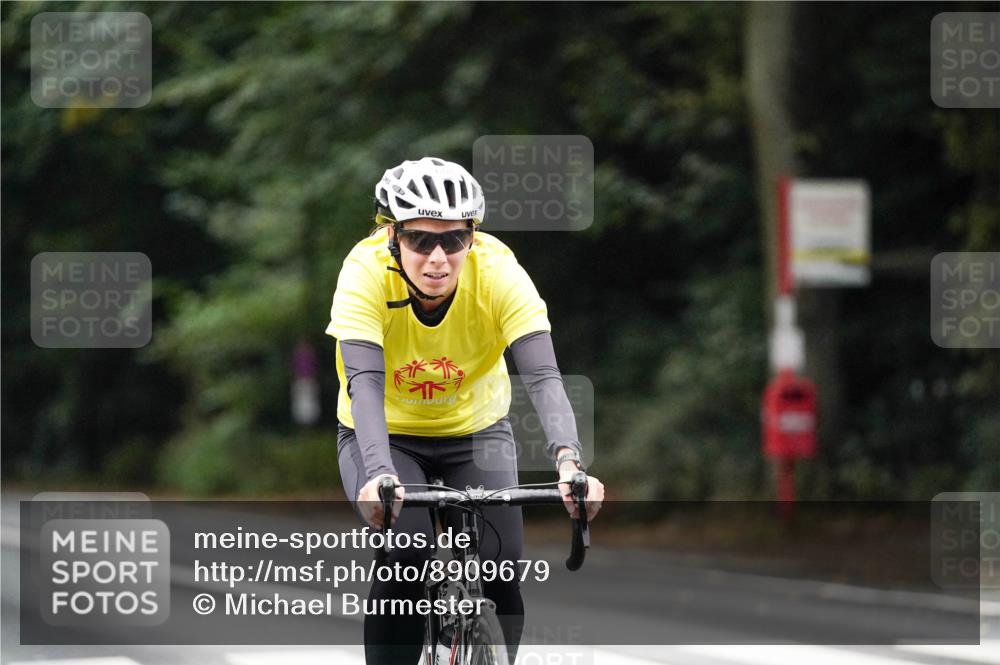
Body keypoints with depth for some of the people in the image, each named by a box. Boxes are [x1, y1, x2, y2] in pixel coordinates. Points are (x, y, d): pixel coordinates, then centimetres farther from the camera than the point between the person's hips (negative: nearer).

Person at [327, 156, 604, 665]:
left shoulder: (497, 271, -25)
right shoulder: (367, 271, -27)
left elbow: (543, 377, -33)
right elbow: (364, 382, -37)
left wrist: (569, 461, -50)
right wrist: (378, 473, -54)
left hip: (476, 434, 1)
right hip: (386, 437, -1)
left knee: (500, 568, -18)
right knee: (406, 553, -28)